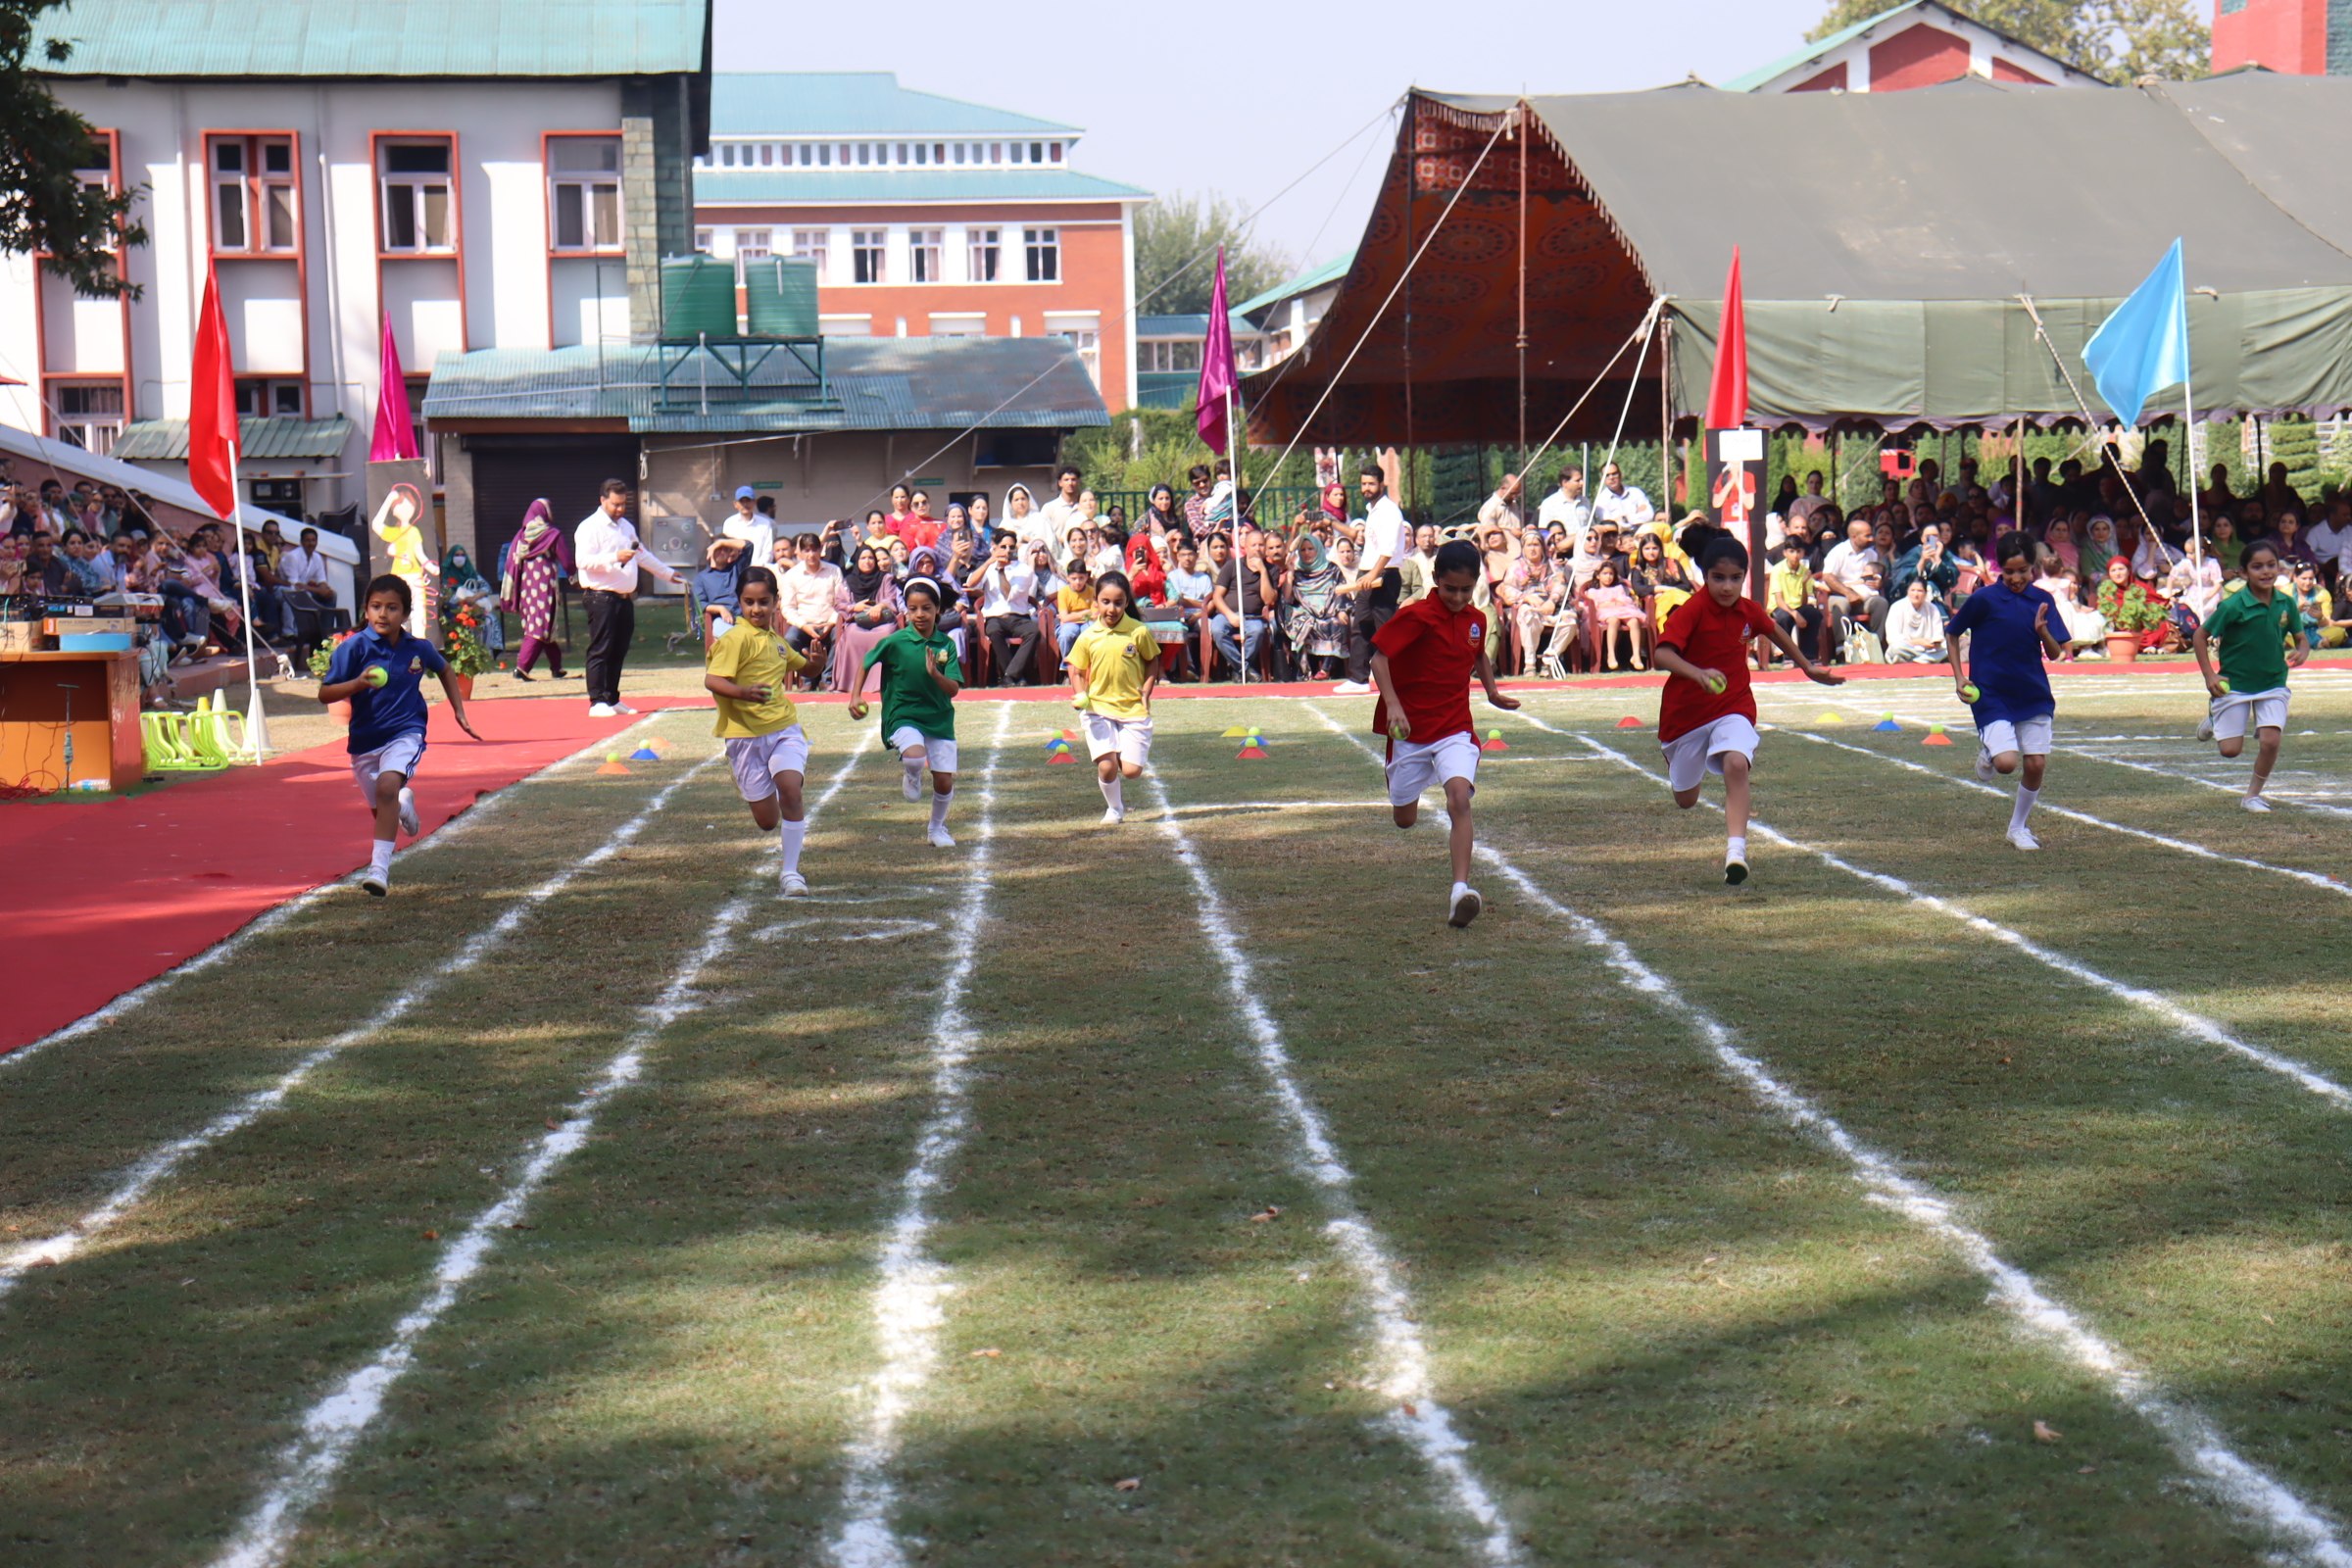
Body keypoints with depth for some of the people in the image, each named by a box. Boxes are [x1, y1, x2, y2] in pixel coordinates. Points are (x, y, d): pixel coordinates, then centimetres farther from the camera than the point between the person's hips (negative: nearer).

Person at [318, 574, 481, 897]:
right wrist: (358, 683, -28)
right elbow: (324, 694, -11)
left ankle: (380, 867, -30)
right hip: (364, 738, 2)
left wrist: (459, 711, 15)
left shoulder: (419, 649, -3)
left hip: (405, 733, -2)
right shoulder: (353, 648, -12)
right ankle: (404, 799, 56)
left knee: (387, 786, -29)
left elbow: (444, 670, 20)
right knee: (380, 807, 17)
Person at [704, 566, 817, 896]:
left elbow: (799, 665, 31)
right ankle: (788, 831, 40)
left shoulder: (776, 639, 12)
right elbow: (712, 680, -24)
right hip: (746, 735, -4)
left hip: (784, 729, 4)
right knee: (767, 821, 1)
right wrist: (743, 692, -42)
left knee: (790, 790, -21)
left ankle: (789, 871, -10)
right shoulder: (736, 638, -11)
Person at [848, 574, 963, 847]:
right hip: (903, 716, -3)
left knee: (944, 782, 3)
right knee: (915, 757, -33)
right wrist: (856, 696, -2)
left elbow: (953, 690, -9)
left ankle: (937, 829, 33)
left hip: (939, 719, 3)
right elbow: (867, 662, 7)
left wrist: (935, 674, -27)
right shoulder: (895, 641, -10)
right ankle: (912, 777, 6)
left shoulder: (946, 645, -4)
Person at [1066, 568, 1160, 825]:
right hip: (1098, 709, 0)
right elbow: (1076, 669, 7)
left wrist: (1146, 692, -5)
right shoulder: (1088, 637, -4)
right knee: (1107, 766, -14)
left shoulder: (1140, 632, -7)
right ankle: (1114, 809, 14)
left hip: (1133, 709, 0)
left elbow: (1152, 661, 7)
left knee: (1131, 770, -6)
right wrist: (1081, 695, -11)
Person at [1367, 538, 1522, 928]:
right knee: (1404, 819, 10)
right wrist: (1392, 705, -29)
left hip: (1455, 727, 2)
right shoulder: (1416, 616, -13)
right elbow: (1379, 657, -18)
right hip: (1411, 728, -2)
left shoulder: (1476, 619, 4)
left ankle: (1460, 892, -31)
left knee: (1460, 798, -24)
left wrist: (1492, 691, 17)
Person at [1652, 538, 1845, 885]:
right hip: (1686, 711, -2)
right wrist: (1698, 674, -50)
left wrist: (1808, 668, 31)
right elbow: (1663, 654, -32)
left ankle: (1736, 850, -34)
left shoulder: (1749, 612, -3)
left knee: (1736, 764, -31)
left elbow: (1776, 633, 21)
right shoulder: (1692, 610, -19)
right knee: (1685, 800, 14)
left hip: (1733, 707, 2)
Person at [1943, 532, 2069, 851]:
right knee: (2006, 762, -19)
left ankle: (2018, 828, 21)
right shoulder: (1984, 598, -9)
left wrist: (2042, 630, -18)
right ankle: (1987, 751, 19)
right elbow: (1951, 633, 4)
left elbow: (2055, 653, 2)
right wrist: (1959, 677, -5)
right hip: (1992, 696, -4)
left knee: (2037, 764, -1)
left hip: (2033, 695, 4)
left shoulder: (2042, 600, 1)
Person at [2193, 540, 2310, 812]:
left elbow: (2302, 637, 6)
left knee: (2270, 741, -13)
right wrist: (2209, 676, -13)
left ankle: (2253, 795, 11)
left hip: (2273, 684, 2)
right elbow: (2201, 636, -8)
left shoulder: (2286, 603, -6)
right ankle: (2215, 718, 37)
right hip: (2235, 684, -2)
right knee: (2231, 749, 1)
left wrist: (2301, 653, -18)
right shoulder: (2233, 606, -17)